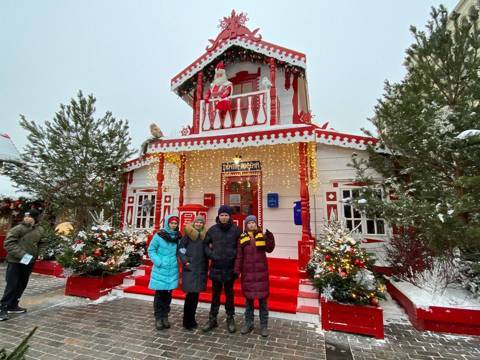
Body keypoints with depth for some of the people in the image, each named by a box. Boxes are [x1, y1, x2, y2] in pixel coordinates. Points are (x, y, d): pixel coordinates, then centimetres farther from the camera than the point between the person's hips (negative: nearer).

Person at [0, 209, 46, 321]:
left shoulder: (40, 230, 2)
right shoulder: (17, 229, -13)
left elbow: (43, 243, 16)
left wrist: (39, 253, 2)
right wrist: (21, 254, -23)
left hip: (29, 262, 5)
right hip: (15, 261, -5)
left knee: (22, 285, 15)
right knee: (12, 285, -4)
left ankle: (13, 306, 30)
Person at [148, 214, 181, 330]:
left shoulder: (178, 237, 5)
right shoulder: (159, 235, -8)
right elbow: (151, 250, -5)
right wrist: (158, 262, -14)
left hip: (172, 270, 4)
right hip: (160, 270, -3)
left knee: (168, 294, 12)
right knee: (159, 294, 6)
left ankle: (165, 316, 27)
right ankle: (158, 318, 21)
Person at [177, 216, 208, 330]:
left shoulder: (205, 235, 8)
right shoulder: (188, 234, -2)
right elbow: (181, 248, -2)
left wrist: (206, 267, 7)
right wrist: (185, 261, -9)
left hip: (201, 269, 4)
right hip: (189, 268, -4)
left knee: (195, 294, 10)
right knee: (191, 294, -5)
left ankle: (192, 319, 26)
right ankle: (187, 321, 12)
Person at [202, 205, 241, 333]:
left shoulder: (236, 230, -6)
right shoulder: (212, 230, -3)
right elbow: (205, 245, 6)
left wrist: (234, 254, -12)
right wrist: (211, 254, -8)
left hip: (230, 268, -1)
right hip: (216, 267, 1)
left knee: (229, 294, 15)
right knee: (215, 294, 14)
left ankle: (230, 319, 32)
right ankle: (212, 319, 31)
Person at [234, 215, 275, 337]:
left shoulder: (262, 235, -2)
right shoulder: (242, 238, -1)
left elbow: (269, 249, -10)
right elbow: (239, 256, 1)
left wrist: (270, 236, -22)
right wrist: (237, 271, -3)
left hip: (261, 271, -1)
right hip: (247, 272, 1)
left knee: (262, 298, 7)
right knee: (248, 297, 14)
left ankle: (264, 325, 23)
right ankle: (248, 323, 31)